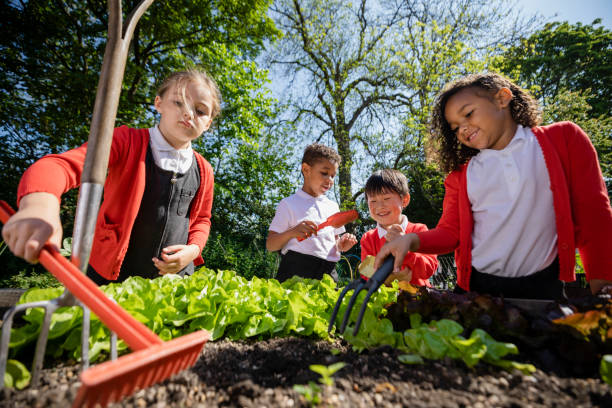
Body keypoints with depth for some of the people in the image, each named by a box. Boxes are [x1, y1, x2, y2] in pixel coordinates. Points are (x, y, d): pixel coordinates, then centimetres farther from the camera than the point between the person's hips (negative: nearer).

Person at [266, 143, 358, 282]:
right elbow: (270, 245, -2)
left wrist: (340, 246, 0)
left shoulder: (333, 206, 16)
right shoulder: (289, 204, 1)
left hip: (328, 273, 5)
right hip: (296, 271, -4)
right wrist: (292, 232, -19)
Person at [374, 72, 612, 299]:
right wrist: (411, 240, -17)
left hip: (543, 286, -1)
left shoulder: (563, 138, 3)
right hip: (476, 287, 2)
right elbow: (449, 231, 3)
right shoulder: (460, 173, 6)